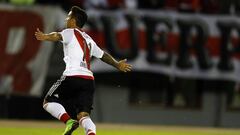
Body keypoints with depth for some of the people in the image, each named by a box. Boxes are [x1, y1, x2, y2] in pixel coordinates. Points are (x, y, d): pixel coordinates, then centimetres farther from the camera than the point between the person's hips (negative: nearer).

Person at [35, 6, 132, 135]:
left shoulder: (70, 32, 6)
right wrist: (117, 64, 56)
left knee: (48, 101, 9)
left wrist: (45, 37, -38)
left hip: (72, 77, -6)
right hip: (89, 79, 6)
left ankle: (69, 121, -15)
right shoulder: (88, 39, 27)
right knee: (83, 115, -2)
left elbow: (58, 36, -18)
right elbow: (103, 55, 39)